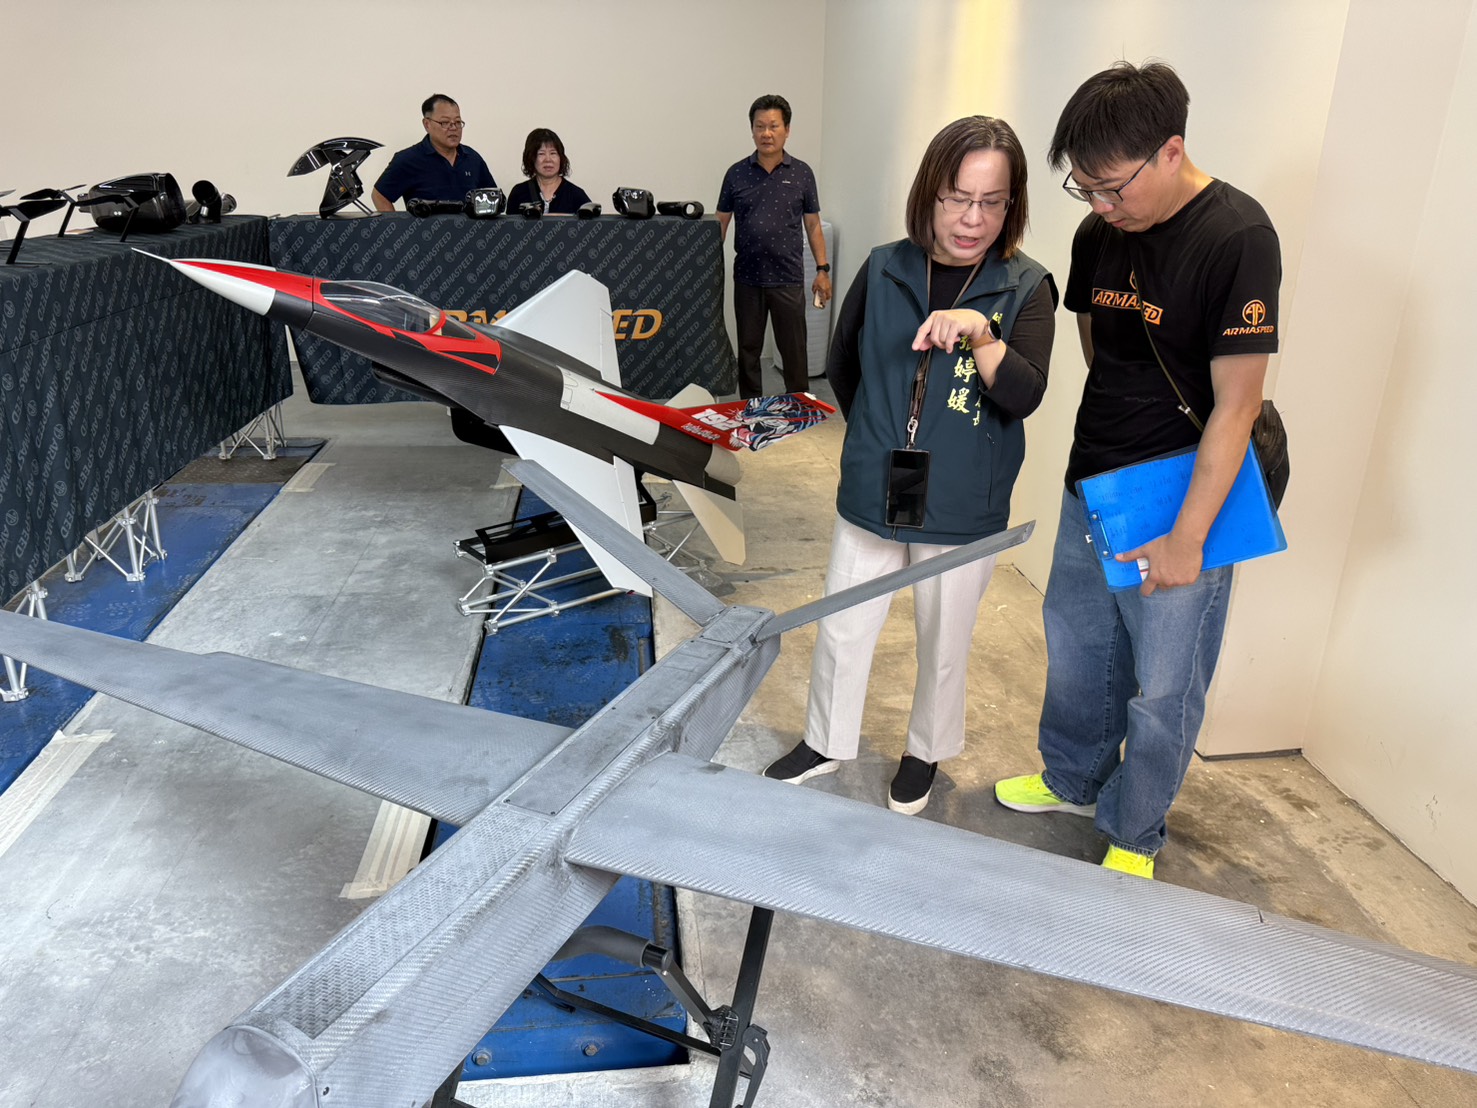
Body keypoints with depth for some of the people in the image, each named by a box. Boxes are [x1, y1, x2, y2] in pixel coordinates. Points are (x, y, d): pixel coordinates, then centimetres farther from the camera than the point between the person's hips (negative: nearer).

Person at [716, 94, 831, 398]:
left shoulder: (801, 174, 3)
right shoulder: (737, 174, 4)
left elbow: (813, 225, 7)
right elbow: (720, 224, 8)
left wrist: (822, 270, 0)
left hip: (788, 278, -1)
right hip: (747, 277, 1)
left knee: (793, 348, 2)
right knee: (748, 348, 9)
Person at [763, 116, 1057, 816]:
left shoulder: (1025, 289, -8)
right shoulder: (885, 270, -3)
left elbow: (1025, 395, -20)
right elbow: (842, 364, 12)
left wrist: (980, 333, -35)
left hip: (961, 514, -2)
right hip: (870, 496, 2)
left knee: (943, 647, 16)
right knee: (841, 632, 14)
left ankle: (927, 752, 42)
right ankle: (827, 742, 39)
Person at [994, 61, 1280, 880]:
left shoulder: (1236, 238, -19)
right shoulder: (1098, 235, 1)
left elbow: (1235, 406, -20)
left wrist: (1186, 540, -19)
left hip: (1179, 506, -6)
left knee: (1162, 688, 6)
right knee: (1075, 645, 19)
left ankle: (1133, 835, 29)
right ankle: (1073, 780, 43)